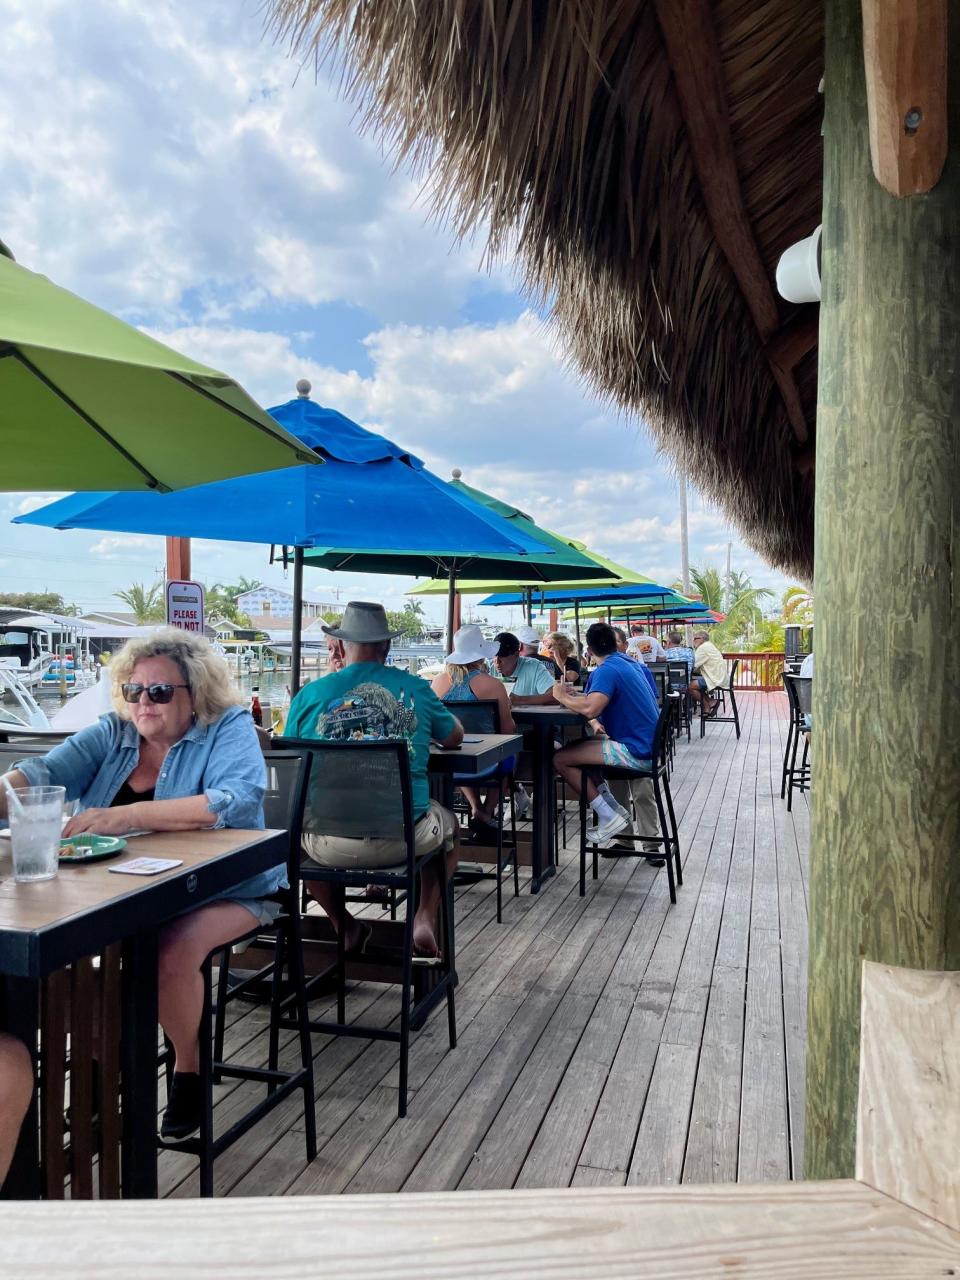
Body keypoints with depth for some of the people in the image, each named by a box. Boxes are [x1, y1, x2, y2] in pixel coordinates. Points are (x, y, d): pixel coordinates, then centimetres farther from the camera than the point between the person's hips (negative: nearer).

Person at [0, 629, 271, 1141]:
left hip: (223, 892, -5)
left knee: (174, 950, -31)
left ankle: (189, 1066, 1)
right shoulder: (112, 733, 5)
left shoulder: (229, 729, -10)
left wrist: (128, 816, -35)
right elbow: (44, 772, -7)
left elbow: (238, 800, -27)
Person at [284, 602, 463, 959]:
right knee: (449, 823, 32)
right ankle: (425, 919, 17)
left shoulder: (309, 695, 0)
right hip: (405, 837, 0)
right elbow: (455, 737, 18)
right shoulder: (415, 689, 0)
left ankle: (343, 924, 29)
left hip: (329, 845, 1)